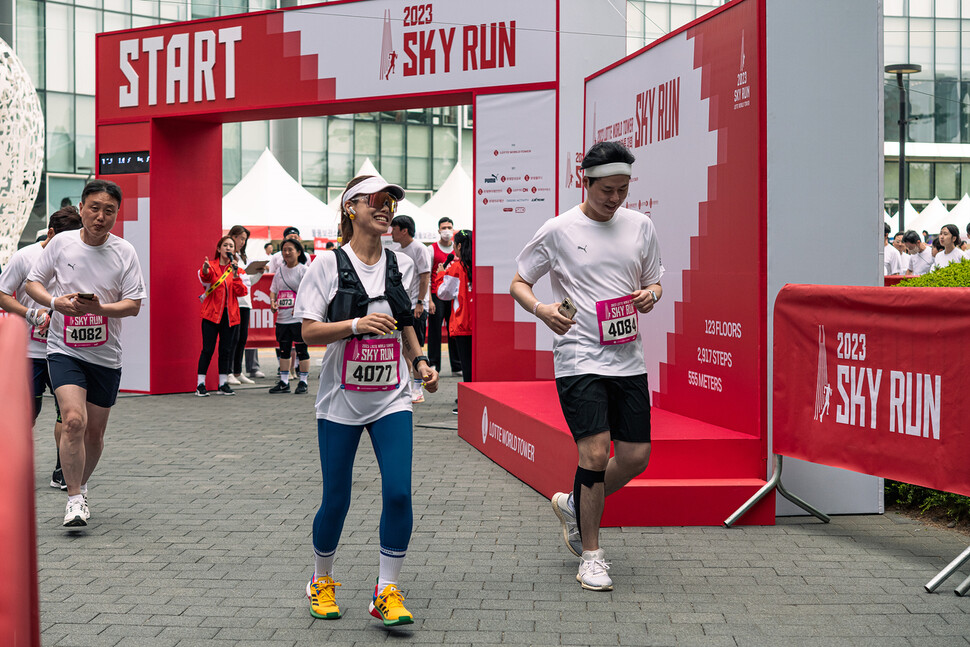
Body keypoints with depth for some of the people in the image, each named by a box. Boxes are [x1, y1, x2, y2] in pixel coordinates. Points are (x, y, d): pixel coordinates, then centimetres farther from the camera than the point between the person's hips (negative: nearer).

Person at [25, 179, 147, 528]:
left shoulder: (124, 252, -3)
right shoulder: (61, 243, -3)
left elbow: (133, 304, -4)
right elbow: (33, 282, 6)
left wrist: (98, 308, -23)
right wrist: (55, 302, -14)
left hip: (106, 355, 2)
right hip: (64, 350, -2)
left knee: (94, 433, 10)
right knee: (73, 420, -20)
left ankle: (81, 486, 36)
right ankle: (75, 499, -10)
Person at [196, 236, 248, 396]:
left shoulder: (236, 269, 12)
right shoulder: (211, 266, 2)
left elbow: (242, 292, -1)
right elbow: (204, 277, -23)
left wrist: (235, 275, -15)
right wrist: (205, 270, -47)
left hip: (229, 314, 3)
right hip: (212, 313, -3)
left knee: (226, 349, 7)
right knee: (208, 349, -7)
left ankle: (223, 383, 14)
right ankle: (200, 384, -2)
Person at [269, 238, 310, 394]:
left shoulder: (303, 270, -4)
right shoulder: (280, 270, 14)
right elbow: (273, 289, 19)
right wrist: (272, 302, -1)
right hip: (282, 317, 6)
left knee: (301, 350, -2)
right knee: (284, 350, 10)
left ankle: (303, 382, 5)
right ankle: (284, 382, 16)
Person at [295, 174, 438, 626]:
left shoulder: (401, 265, 8)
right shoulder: (328, 264, -4)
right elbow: (309, 332, -7)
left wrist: (420, 362, 5)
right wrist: (356, 324, -22)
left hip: (391, 399, 3)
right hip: (341, 401, -3)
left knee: (398, 492, -10)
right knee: (336, 500, 4)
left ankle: (387, 592, 3)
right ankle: (321, 581, 29)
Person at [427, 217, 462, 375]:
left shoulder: (457, 250, 12)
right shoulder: (432, 249, 2)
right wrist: (429, 300, -9)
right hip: (436, 295, -3)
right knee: (435, 330, -1)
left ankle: (457, 366, 8)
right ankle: (433, 365, 6)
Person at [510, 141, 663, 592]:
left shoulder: (640, 226, 8)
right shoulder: (558, 230, -3)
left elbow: (654, 282, 18)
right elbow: (518, 283, 4)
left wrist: (650, 295, -6)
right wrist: (542, 310, -16)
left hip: (628, 359, 5)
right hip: (579, 359, -4)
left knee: (636, 456, 4)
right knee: (595, 453, -11)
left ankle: (574, 505, 31)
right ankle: (591, 555, 5)